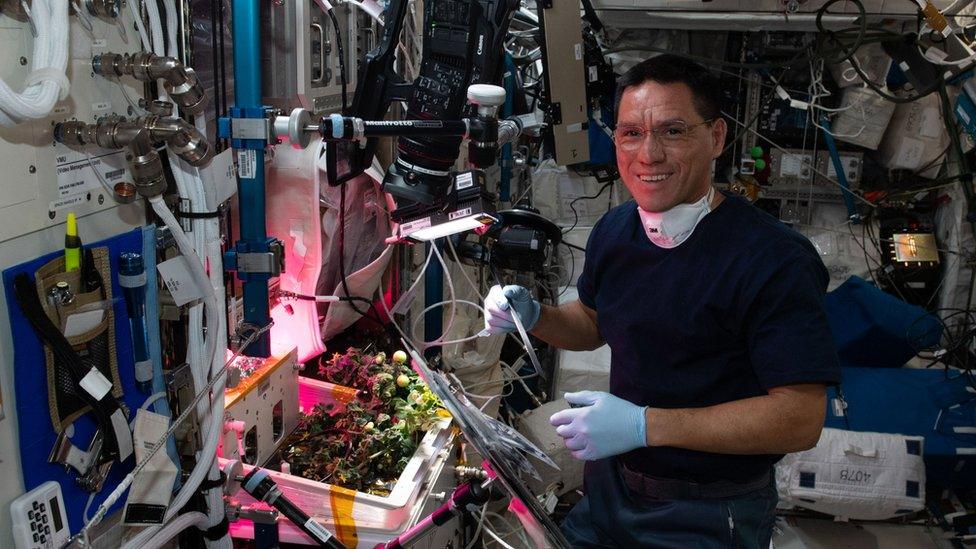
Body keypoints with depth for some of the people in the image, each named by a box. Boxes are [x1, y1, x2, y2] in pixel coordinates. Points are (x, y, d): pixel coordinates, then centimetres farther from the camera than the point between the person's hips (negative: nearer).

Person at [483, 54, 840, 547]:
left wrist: (645, 425, -30)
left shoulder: (775, 261, -25)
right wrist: (533, 316, -7)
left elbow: (801, 418, -26)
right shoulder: (613, 230, -3)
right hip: (610, 484, 6)